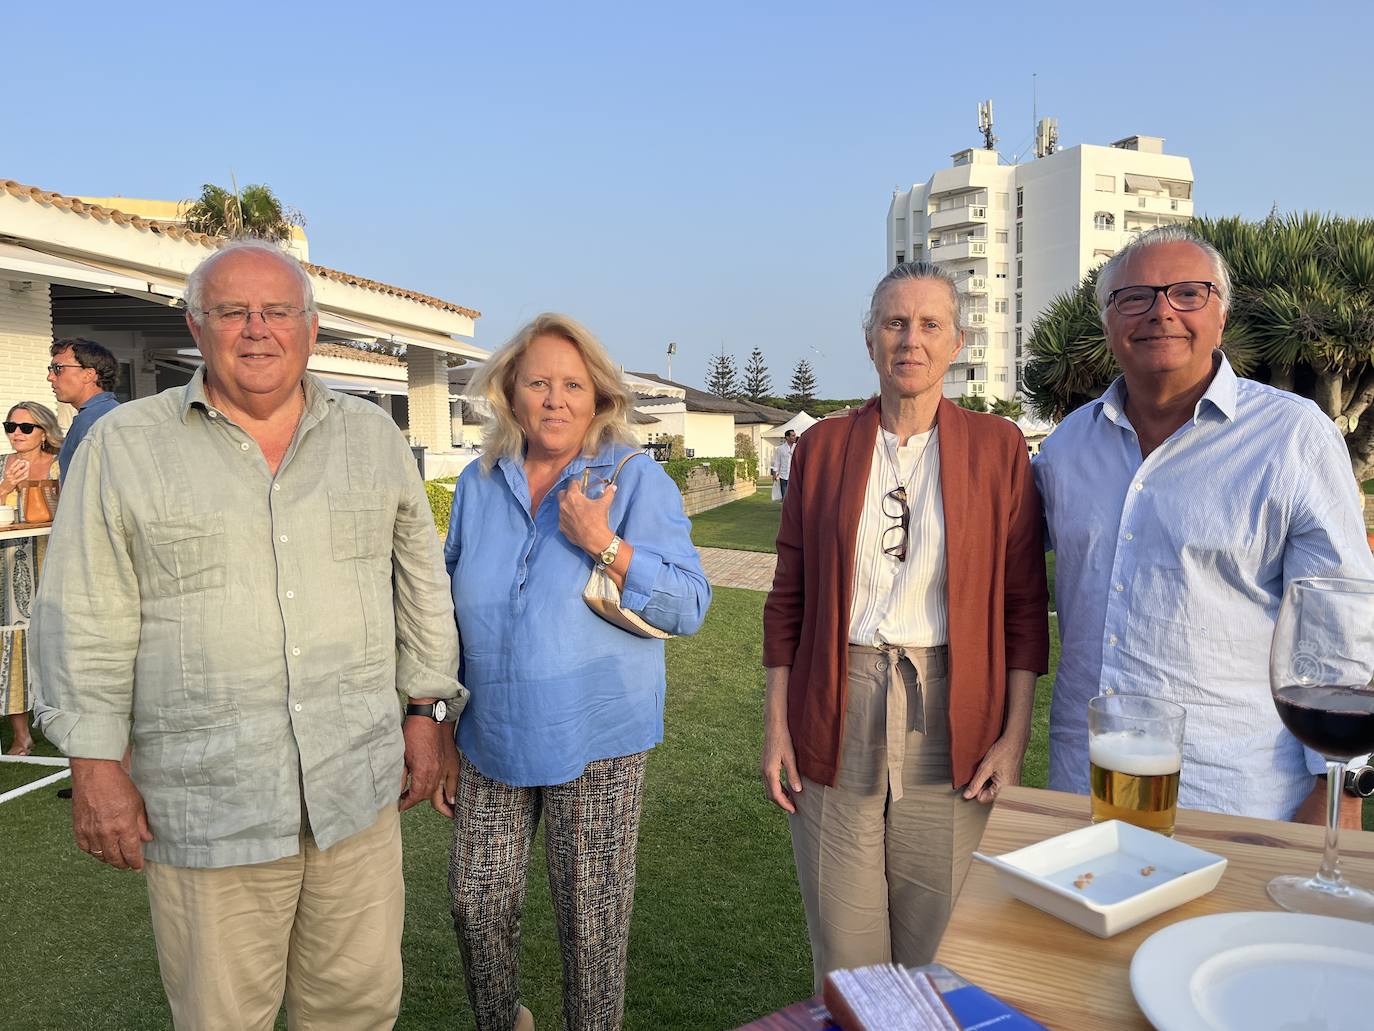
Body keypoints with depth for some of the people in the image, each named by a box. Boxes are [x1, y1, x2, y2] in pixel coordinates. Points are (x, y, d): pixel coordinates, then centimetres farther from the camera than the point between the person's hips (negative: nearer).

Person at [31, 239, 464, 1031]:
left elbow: (422, 583, 10)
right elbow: (87, 621, -1)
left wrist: (427, 709, 8)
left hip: (357, 786, 2)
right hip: (206, 802, -2)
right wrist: (96, 764, -3)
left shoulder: (375, 437, 6)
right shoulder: (125, 445, -2)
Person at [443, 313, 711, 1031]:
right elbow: (453, 612, 12)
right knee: (476, 901, 12)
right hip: (492, 736, 4)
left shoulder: (637, 480, -8)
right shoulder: (479, 484, 4)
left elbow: (689, 607, -13)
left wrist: (602, 543, -25)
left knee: (591, 916, 9)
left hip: (594, 742, -3)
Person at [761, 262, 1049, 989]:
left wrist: (1015, 736, -4)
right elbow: (788, 597, 7)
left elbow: (1024, 602, 1)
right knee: (844, 951, 9)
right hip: (835, 716, 1)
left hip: (951, 716, -1)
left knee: (942, 951, 10)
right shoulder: (823, 446, 5)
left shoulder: (997, 447, 2)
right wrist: (776, 725, 3)